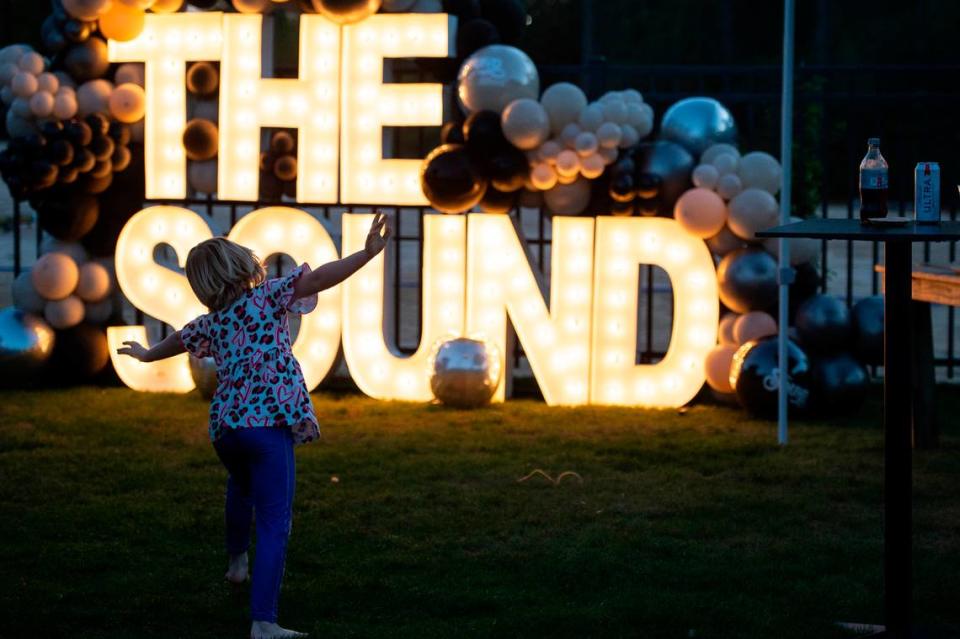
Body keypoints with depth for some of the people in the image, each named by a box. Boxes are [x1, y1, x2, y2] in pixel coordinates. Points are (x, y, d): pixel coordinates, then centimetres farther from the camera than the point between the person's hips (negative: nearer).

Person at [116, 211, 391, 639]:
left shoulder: (211, 324, 19)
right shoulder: (268, 297, 3)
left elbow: (177, 341, 40)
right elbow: (318, 279, -12)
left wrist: (148, 355, 62)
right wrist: (368, 252, -17)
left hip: (223, 427, 6)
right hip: (269, 423, -6)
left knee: (241, 485, 40)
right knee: (274, 524, -7)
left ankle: (236, 561, 52)